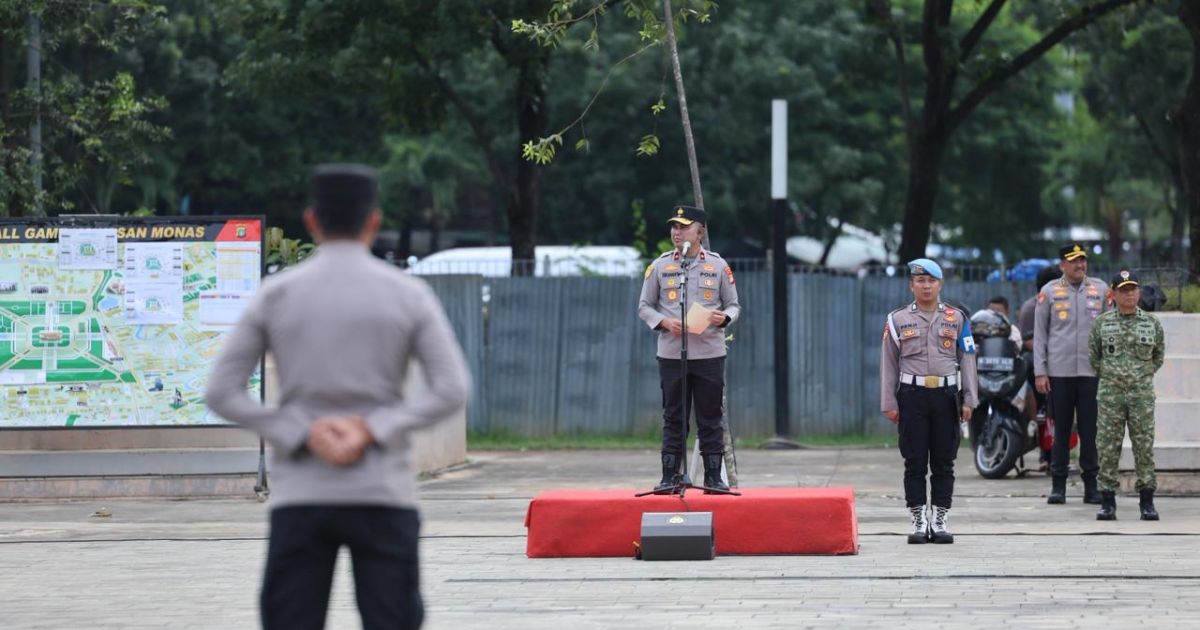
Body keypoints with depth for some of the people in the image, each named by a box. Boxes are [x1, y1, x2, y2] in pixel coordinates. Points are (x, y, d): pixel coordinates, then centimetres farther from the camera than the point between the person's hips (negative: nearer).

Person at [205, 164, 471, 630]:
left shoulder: (275, 295, 4)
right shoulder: (407, 294, 2)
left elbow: (222, 392, -1)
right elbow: (452, 389, -6)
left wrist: (304, 434, -5)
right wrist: (373, 429, -9)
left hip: (300, 497, 1)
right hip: (382, 494, -1)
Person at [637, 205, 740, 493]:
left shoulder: (718, 265, 7)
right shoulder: (660, 266, 7)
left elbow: (734, 305, 10)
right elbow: (644, 306, 9)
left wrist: (724, 317, -13)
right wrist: (665, 322, -10)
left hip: (710, 353, 0)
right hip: (671, 353, 0)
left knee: (711, 419, 2)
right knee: (673, 418, 3)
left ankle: (713, 477, 7)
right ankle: (669, 477, 6)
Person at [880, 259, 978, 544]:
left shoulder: (957, 318, 8)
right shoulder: (897, 320, 5)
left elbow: (967, 359, 8)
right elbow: (888, 363, 6)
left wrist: (968, 400, 2)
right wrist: (889, 403, 0)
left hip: (946, 395, 1)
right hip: (912, 395, -1)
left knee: (944, 462, 3)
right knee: (915, 462, 0)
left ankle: (940, 521, 10)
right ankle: (918, 522, 5)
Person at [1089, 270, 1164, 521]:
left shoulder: (1152, 323, 5)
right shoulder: (1102, 323, 3)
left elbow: (1158, 356, 17)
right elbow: (1093, 355, 13)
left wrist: (1145, 375, 12)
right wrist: (1107, 375, 11)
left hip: (1142, 394, 0)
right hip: (1110, 394, 0)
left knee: (1144, 446, -1)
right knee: (1107, 447, -1)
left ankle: (1147, 501, 5)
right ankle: (1107, 502, 4)